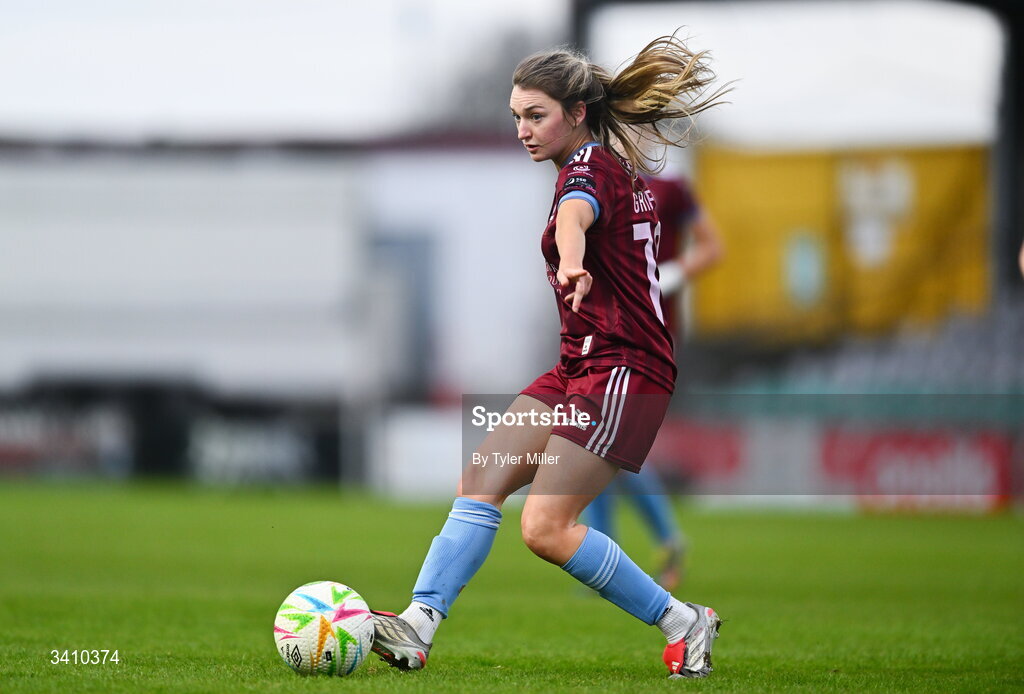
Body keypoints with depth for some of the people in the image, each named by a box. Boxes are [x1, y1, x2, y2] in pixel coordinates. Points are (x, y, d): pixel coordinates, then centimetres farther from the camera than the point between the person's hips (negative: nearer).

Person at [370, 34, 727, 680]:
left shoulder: (591, 165, -14)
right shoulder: (624, 169, 16)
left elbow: (576, 215, -38)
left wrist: (572, 266, -59)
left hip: (623, 372, -10)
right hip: (580, 367, 10)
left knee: (546, 526, -13)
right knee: (480, 483, -4)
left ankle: (683, 623, -1)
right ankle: (418, 627, -13)